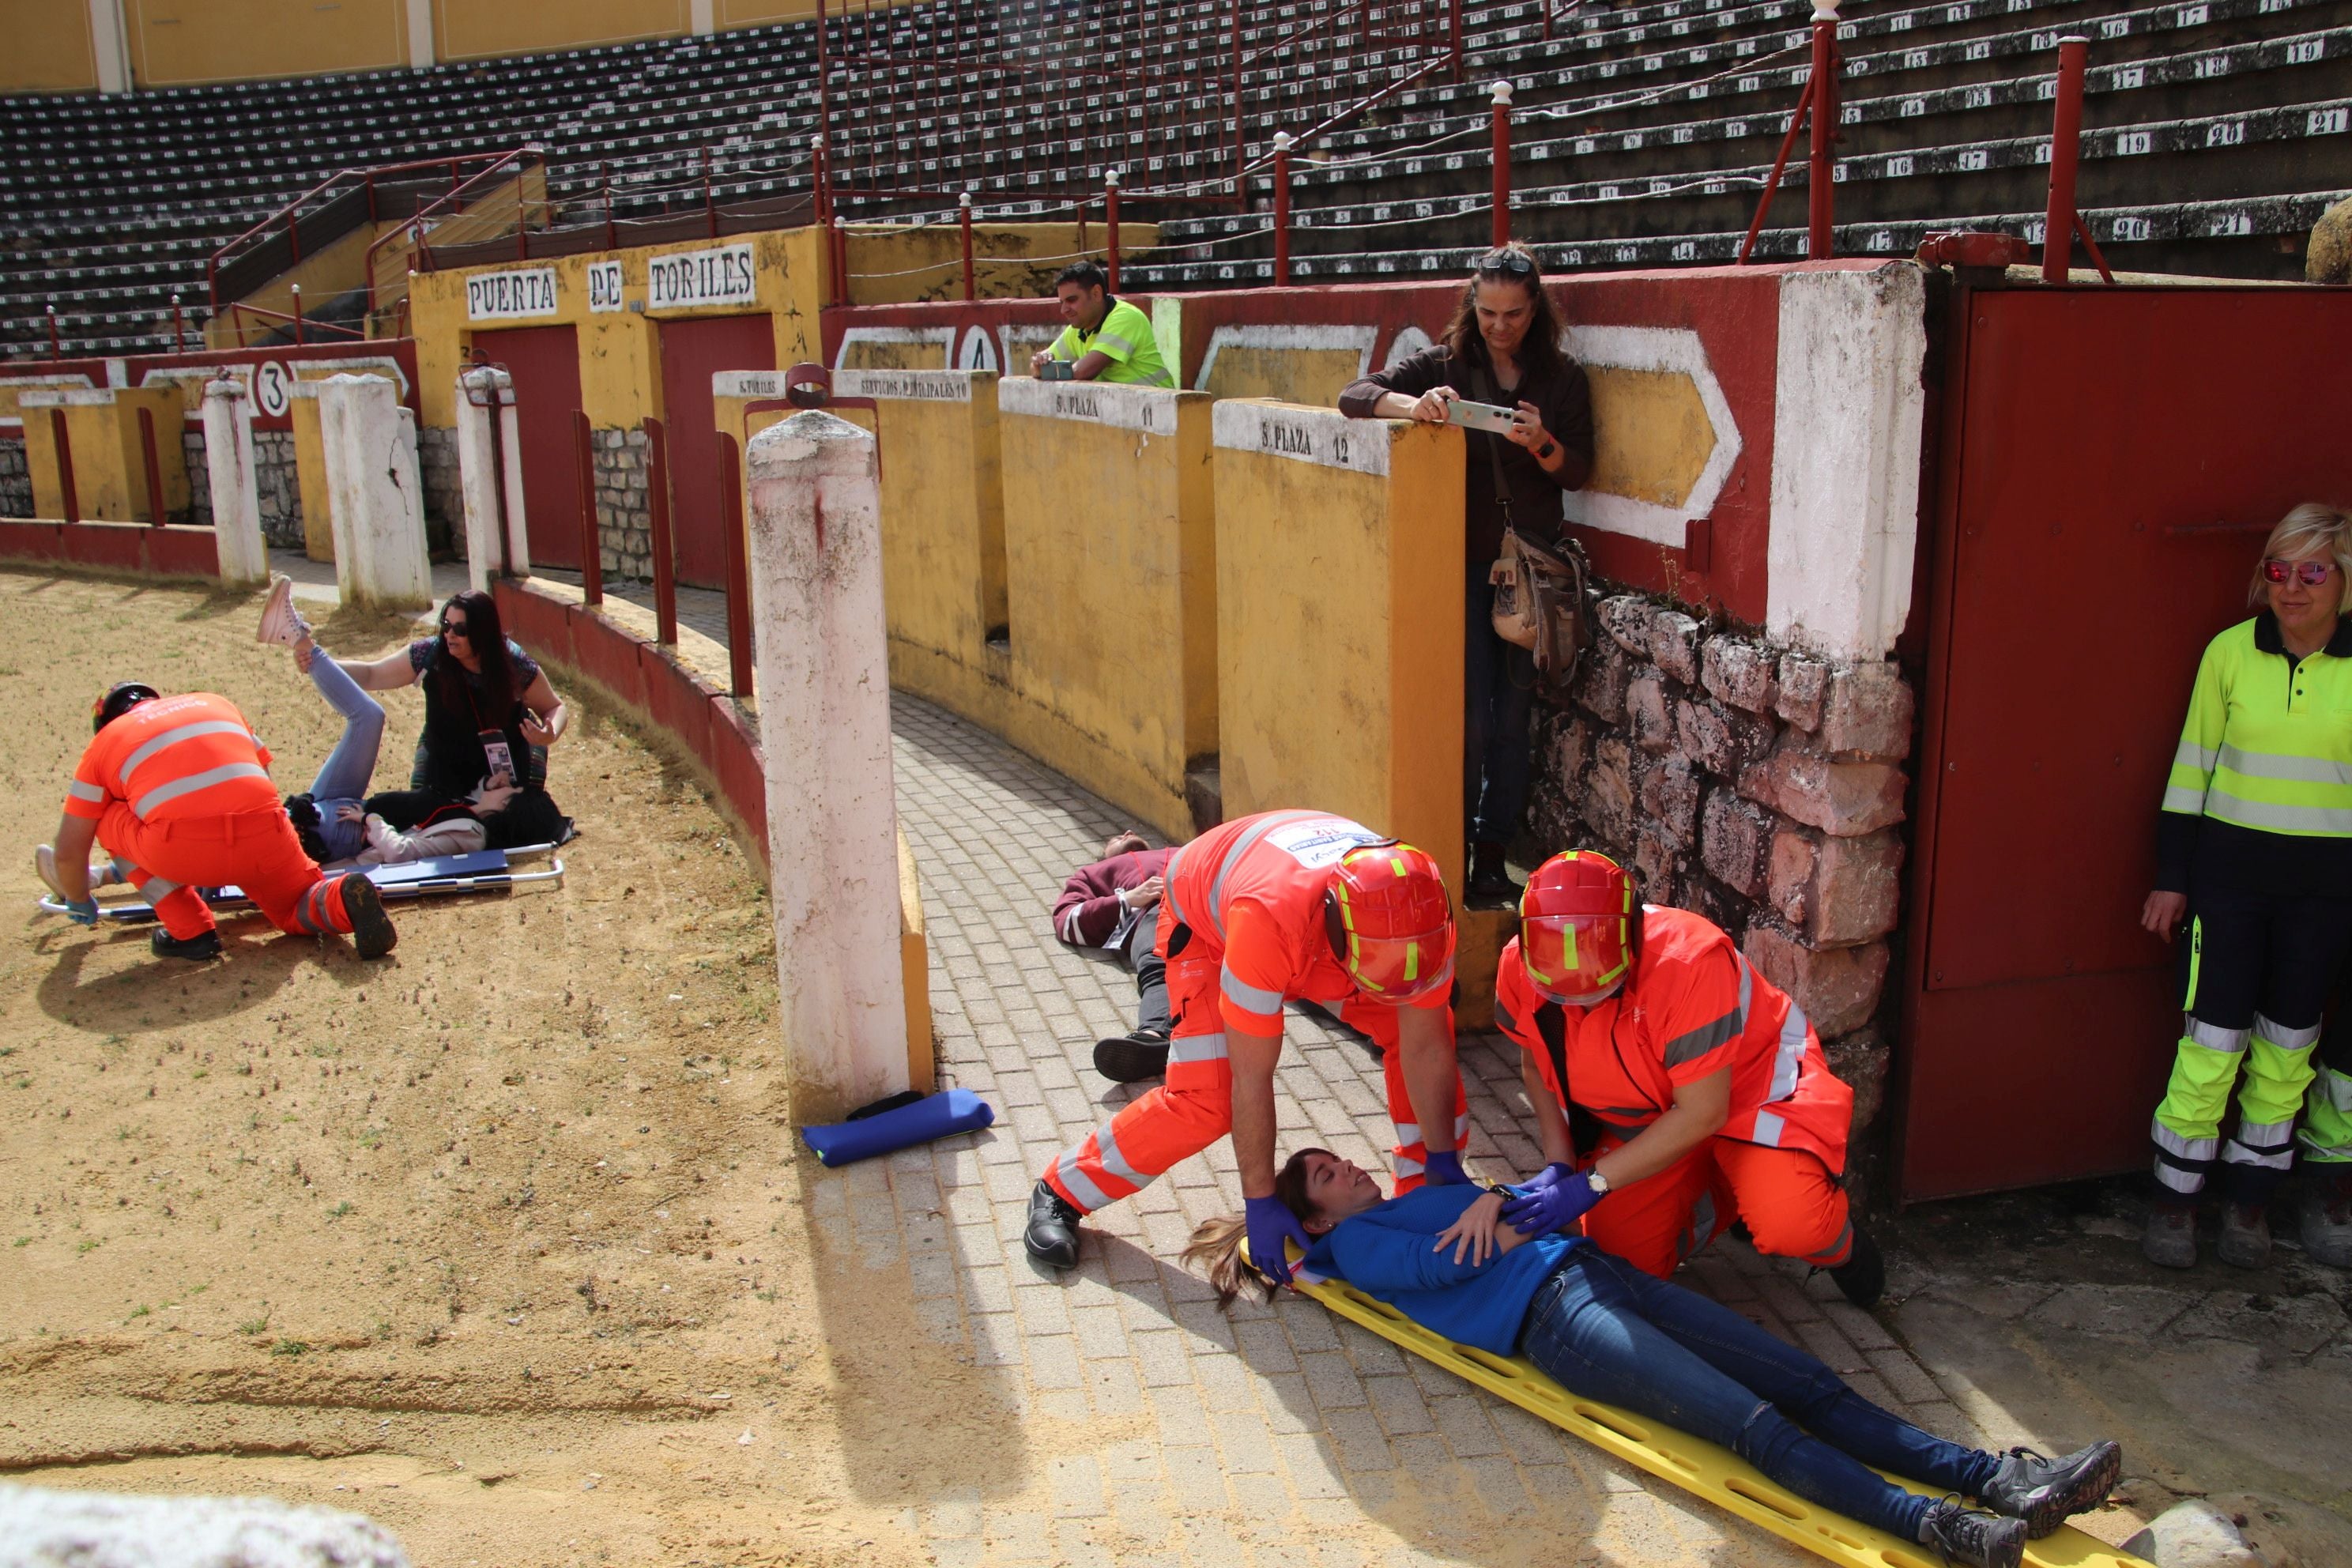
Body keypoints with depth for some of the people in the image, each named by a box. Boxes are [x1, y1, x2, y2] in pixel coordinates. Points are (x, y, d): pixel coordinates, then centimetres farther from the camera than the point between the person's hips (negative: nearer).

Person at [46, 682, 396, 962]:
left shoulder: (105, 742, 23)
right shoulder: (215, 703, 30)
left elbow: (69, 852, 25)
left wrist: (80, 903, 45)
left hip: (181, 851, -3)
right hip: (265, 834, 3)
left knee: (111, 821, 26)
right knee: (300, 912, 27)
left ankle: (190, 931, 16)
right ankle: (343, 898, -8)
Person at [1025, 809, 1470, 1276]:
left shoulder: (1421, 916, -34)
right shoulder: (1267, 918, -47)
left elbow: (1425, 1047, -17)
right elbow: (1252, 1079, -36)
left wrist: (1443, 1161, -11)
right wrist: (1260, 1201, -27)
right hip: (1206, 923, -5)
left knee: (1424, 1030, -8)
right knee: (1206, 1100, -20)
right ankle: (1060, 1194, -3)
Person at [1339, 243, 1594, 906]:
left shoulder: (1562, 378, 5)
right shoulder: (1444, 365, 0)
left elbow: (1578, 471, 2)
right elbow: (1355, 395, -7)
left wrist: (1542, 444, -20)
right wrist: (1415, 405, -27)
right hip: (1462, 561, -2)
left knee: (1514, 715, 6)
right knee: (1470, 717, -6)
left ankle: (1492, 856, 16)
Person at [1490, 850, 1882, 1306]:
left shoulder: (1688, 962, -37)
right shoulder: (1519, 968, -21)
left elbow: (1703, 1112, -32)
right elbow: (1536, 1064, 0)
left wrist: (1592, 1184, -32)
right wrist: (1558, 1165, -14)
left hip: (1750, 1084, -5)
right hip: (1647, 1117, 5)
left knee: (1789, 1227, -29)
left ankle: (1839, 1245, 8)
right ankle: (1714, 1204, 25)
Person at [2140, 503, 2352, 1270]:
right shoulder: (2231, 652, -2)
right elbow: (2192, 766, 4)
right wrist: (2171, 877, 3)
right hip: (2230, 869, -1)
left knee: (2287, 1044, 10)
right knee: (2212, 1039, 0)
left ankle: (2251, 1199, 24)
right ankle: (2174, 1199, 14)